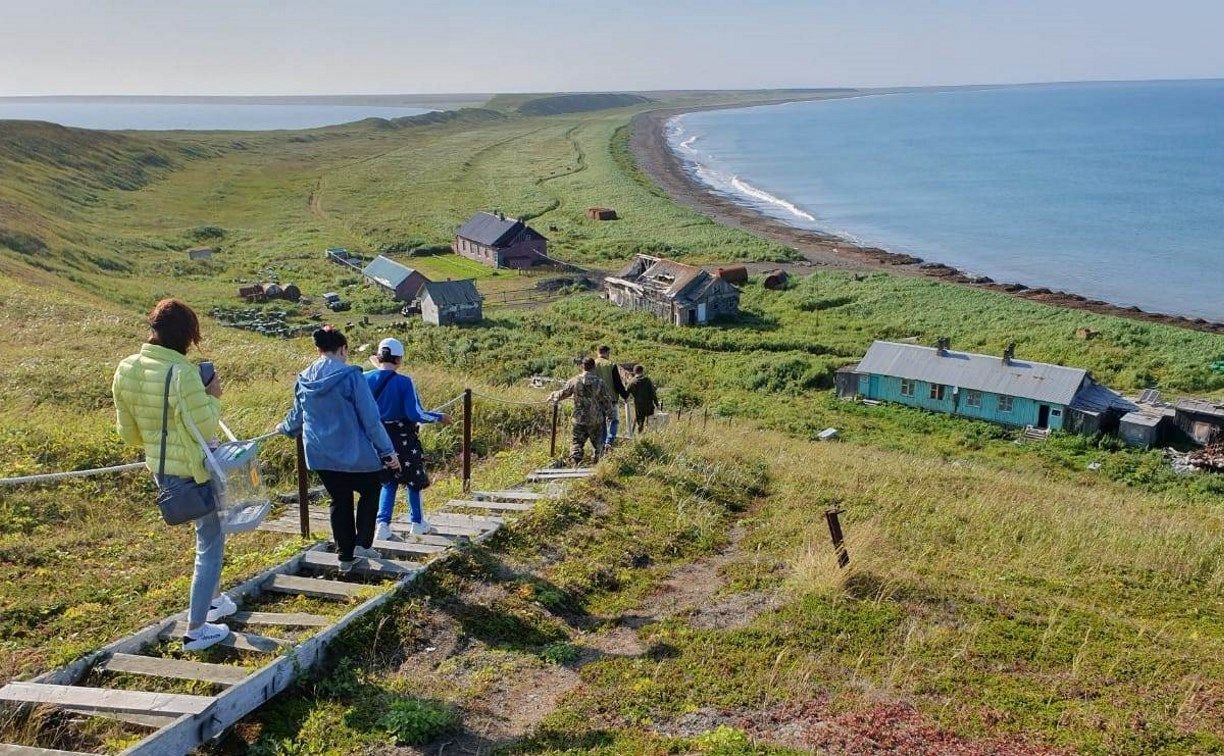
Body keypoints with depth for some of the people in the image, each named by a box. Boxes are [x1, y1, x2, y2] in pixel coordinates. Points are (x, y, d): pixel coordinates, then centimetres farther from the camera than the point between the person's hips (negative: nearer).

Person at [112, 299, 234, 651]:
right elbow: (205, 427, -22)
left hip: (159, 469, 8)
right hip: (195, 471, -8)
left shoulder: (126, 370, -1)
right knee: (210, 545, 8)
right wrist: (212, 397, -7)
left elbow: (128, 432, 7)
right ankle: (196, 630, 13)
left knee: (210, 533, 29)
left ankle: (214, 599, 41)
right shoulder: (182, 373, -25)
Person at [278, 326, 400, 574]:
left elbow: (297, 416, 18)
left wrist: (284, 428, 41)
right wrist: (387, 451, -10)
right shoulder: (350, 376, -16)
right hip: (354, 455, -5)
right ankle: (363, 544, 10)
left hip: (320, 456, 5)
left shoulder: (304, 380, 2)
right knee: (370, 491, 19)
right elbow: (370, 418, -15)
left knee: (339, 500, 18)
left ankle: (345, 557, 22)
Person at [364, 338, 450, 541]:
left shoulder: (364, 379, -6)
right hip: (402, 441, -4)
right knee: (414, 480, 17)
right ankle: (418, 524, 29)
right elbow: (415, 414, -20)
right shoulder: (404, 382, -18)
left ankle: (382, 525, 5)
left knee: (388, 482, 19)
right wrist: (439, 417, -4)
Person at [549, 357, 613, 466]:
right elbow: (606, 400, -1)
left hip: (579, 419, 0)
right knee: (598, 442, 15)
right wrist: (610, 412, 15)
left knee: (577, 441, 5)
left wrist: (553, 396, 27)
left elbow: (563, 394, 6)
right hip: (596, 419, 0)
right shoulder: (598, 382, -8)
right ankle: (598, 461, 19)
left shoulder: (574, 381, -5)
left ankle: (576, 460, -13)